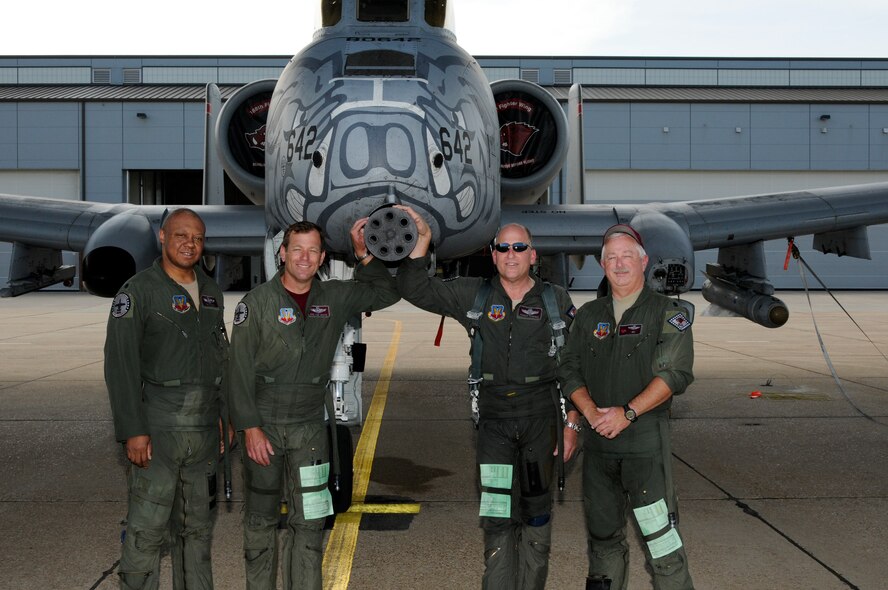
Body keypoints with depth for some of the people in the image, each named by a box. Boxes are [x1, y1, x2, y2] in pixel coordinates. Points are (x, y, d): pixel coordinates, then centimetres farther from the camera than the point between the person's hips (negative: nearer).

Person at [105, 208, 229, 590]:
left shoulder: (211, 292, 14)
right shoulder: (138, 291, -6)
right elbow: (120, 364, -12)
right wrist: (133, 430, -18)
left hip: (205, 428, 6)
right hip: (157, 428, -6)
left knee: (197, 525, 14)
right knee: (147, 529, -6)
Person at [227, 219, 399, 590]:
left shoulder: (334, 298, 4)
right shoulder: (257, 302, -6)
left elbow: (386, 294, 15)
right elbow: (241, 370, -9)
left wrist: (364, 255, 1)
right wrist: (250, 427, -14)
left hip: (309, 426, 2)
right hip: (263, 425, -2)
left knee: (309, 522, 1)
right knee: (261, 520, 9)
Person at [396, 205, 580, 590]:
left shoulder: (557, 301, 4)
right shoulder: (472, 295, 4)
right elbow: (415, 289, -2)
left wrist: (572, 424, 0)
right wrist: (422, 240, -14)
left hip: (540, 417, 1)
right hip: (493, 419, 0)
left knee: (537, 512, 10)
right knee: (496, 516, -5)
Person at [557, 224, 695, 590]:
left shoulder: (668, 313, 0)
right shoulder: (588, 316, 13)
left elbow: (676, 373, -11)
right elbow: (569, 370, 10)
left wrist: (627, 413, -17)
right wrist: (592, 413, -7)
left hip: (646, 437, -5)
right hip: (598, 438, 5)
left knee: (659, 532, -9)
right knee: (602, 531, 13)